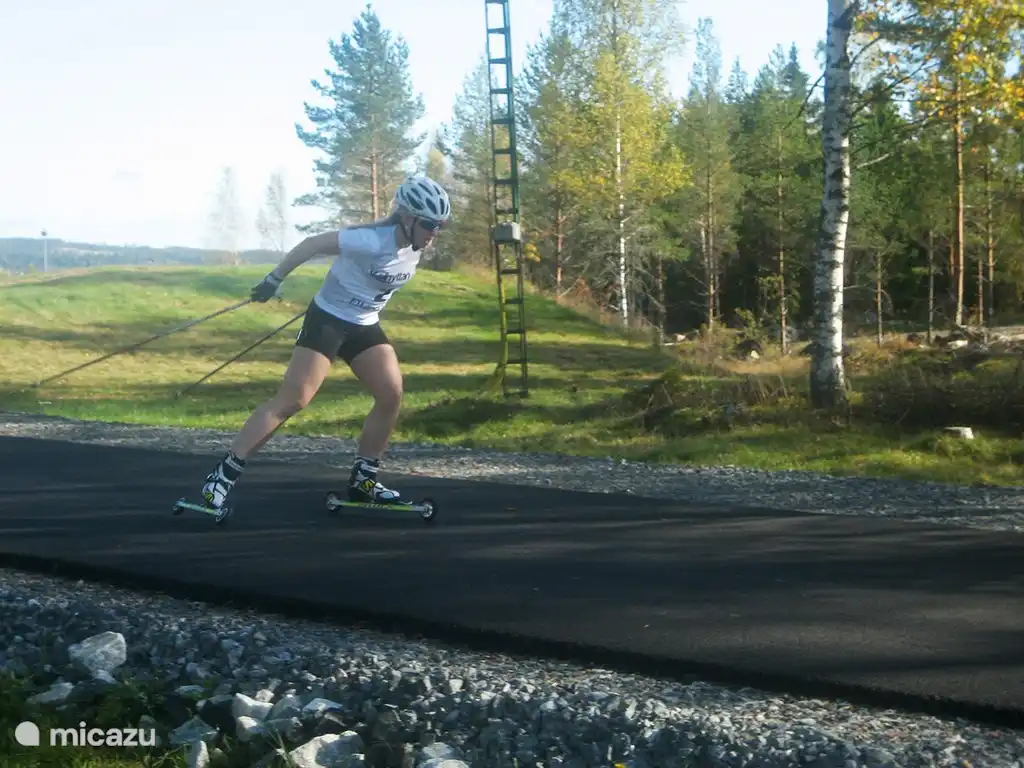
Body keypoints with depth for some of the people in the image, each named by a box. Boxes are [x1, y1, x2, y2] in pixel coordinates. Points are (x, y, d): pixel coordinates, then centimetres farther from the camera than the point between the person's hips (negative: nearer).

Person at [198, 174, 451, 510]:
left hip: (365, 326, 7)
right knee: (292, 400, -13)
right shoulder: (372, 241, -27)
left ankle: (363, 479, 7)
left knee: (392, 395, -6)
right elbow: (312, 244, -21)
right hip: (328, 320, -7)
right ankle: (223, 473, -8)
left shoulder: (415, 248, -3)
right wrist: (275, 279, -14)